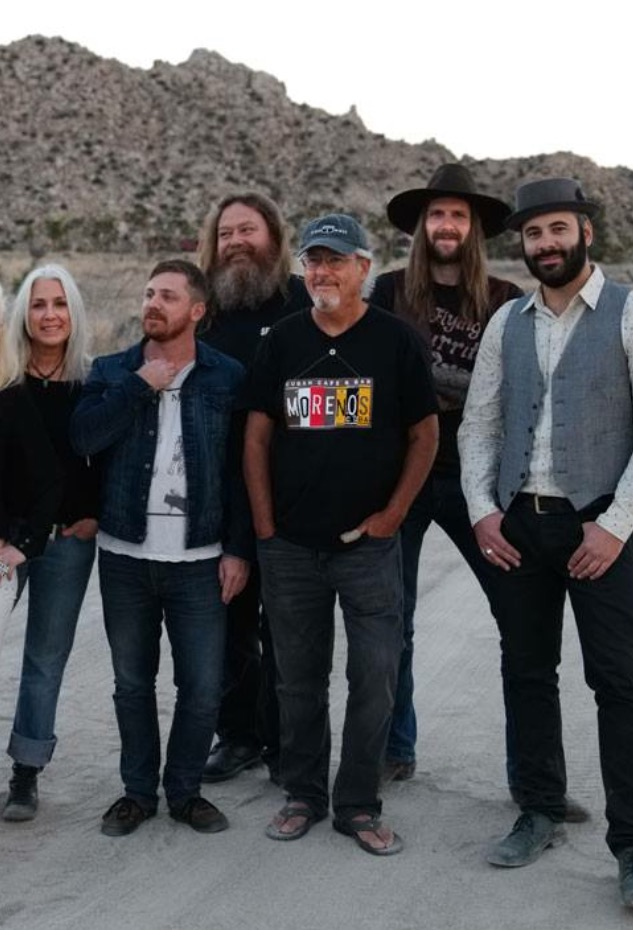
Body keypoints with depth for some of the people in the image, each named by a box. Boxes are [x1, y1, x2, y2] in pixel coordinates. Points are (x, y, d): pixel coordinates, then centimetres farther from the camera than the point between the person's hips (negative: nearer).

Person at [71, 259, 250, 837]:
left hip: (199, 560, -2)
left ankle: (185, 791, 22)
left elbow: (242, 470, 0)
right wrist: (138, 385, -14)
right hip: (125, 557, 2)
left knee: (203, 687, 2)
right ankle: (138, 791, 27)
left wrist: (238, 549, -4)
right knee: (132, 683, 12)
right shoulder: (113, 372, 6)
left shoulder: (226, 377, 0)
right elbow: (83, 436, -12)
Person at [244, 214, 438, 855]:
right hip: (290, 546, 2)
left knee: (375, 677, 0)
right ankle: (303, 796, 26)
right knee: (299, 679, 11)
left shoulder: (395, 340, -1)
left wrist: (391, 515, -5)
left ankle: (358, 805, 15)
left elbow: (425, 434, 2)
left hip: (369, 544, -2)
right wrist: (265, 525, 0)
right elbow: (257, 435, 7)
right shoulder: (283, 340, 5)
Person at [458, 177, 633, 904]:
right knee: (527, 673, 12)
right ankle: (540, 815, 26)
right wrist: (482, 510, -1)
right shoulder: (507, 322, 9)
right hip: (517, 523, 5)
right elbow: (478, 423, 10)